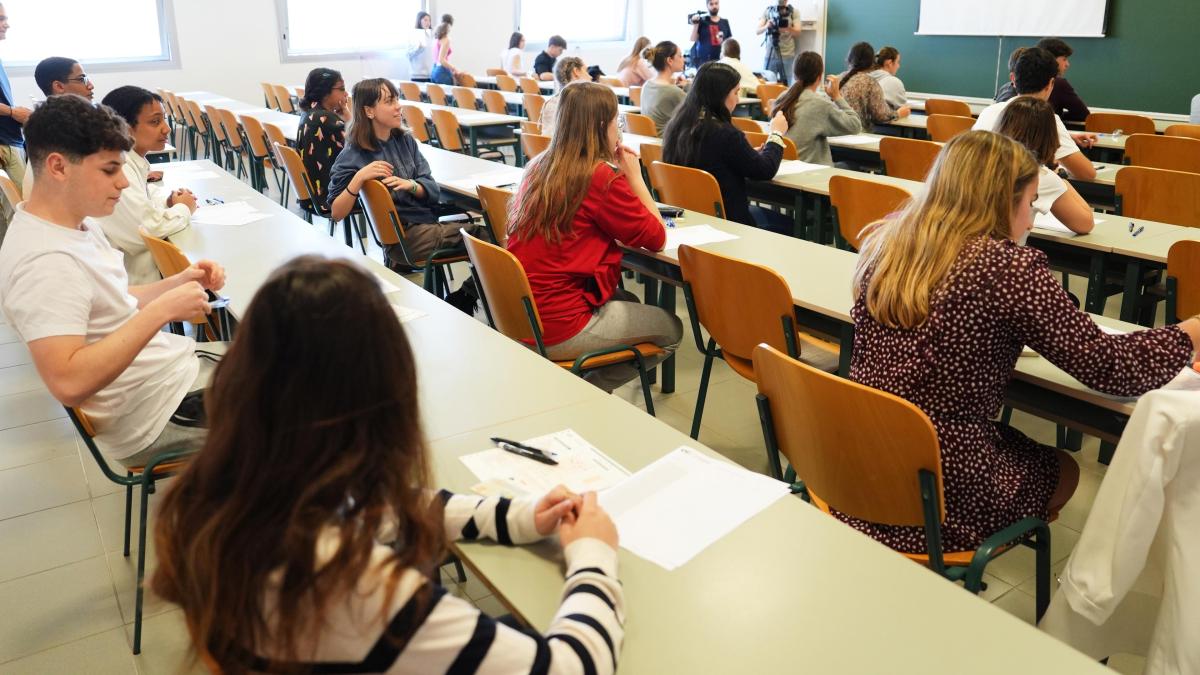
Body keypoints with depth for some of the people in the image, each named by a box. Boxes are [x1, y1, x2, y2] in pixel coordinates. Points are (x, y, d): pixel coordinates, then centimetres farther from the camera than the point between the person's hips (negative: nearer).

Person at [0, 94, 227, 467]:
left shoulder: (76, 222, 3)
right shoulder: (45, 261, -26)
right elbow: (69, 384, -33)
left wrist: (180, 282, -2)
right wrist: (161, 310, -31)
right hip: (159, 411, -9)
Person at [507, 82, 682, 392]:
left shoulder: (538, 167, 5)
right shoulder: (602, 177, -17)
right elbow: (656, 238, -9)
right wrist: (634, 176, 0)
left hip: (520, 315, 8)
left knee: (628, 302, 31)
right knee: (671, 329, 13)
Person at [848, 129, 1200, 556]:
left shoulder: (886, 241, 1)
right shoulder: (1008, 266, -17)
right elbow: (1107, 367, -10)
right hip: (937, 490, -6)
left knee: (1021, 443, 31)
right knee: (1062, 471, 26)